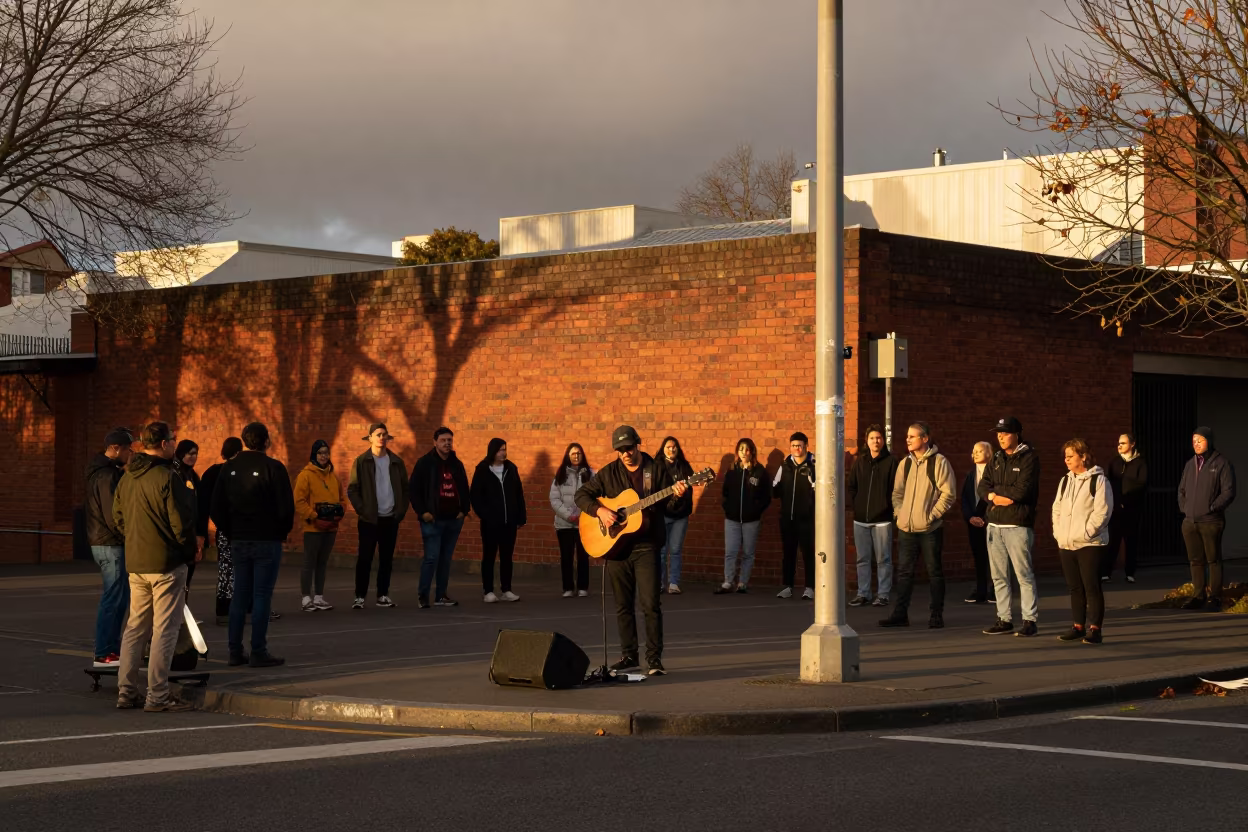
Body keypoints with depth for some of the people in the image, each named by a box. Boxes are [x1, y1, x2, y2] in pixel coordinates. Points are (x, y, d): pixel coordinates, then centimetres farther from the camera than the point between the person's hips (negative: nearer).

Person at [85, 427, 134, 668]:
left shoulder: (100, 471, 14)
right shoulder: (109, 476, -18)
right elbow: (113, 516, -22)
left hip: (102, 541, 10)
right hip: (111, 545, -10)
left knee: (119, 597, 16)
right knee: (114, 599, -6)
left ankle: (112, 648, 22)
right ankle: (104, 654, -4)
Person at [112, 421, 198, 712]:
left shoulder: (127, 477, 9)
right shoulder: (167, 478, -16)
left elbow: (118, 518, 16)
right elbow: (181, 522, -16)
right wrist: (192, 549, -1)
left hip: (135, 563, 8)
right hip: (167, 562, -8)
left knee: (135, 627, 14)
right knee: (165, 629, -3)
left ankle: (126, 691, 15)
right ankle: (158, 695, -4)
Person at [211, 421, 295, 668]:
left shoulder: (229, 468, 5)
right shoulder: (273, 468, -10)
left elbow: (217, 508, 6)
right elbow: (286, 507, -12)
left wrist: (230, 532, 14)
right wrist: (283, 530, 5)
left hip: (238, 541, 5)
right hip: (267, 541, -5)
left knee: (239, 596, 10)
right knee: (261, 596, -2)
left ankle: (235, 652, 11)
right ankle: (258, 652, -1)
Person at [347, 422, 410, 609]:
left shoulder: (396, 462, 7)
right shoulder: (362, 462, -2)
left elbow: (404, 488, 12)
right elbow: (352, 489, -3)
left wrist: (401, 510, 2)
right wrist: (362, 510, -10)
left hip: (391, 519, 3)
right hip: (369, 519, -3)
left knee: (387, 559, 7)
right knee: (365, 558, -3)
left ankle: (383, 595, 14)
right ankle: (360, 597, 2)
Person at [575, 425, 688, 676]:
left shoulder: (657, 470, 2)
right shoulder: (609, 473, 6)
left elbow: (672, 504, 3)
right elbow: (582, 494, 7)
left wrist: (678, 494, -20)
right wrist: (599, 510, -11)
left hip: (646, 546, -2)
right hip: (616, 545, 3)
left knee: (651, 604, -8)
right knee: (623, 604, 8)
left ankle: (654, 658, -3)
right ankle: (628, 655, 18)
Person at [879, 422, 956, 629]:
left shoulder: (938, 462, -6)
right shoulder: (905, 463, 12)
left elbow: (948, 493, -9)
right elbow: (897, 492, 18)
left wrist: (932, 515, -12)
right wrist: (899, 512, 3)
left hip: (930, 528, -5)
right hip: (906, 528, 5)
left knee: (934, 571, 3)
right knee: (904, 571, 6)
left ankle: (937, 615, 10)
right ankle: (900, 614, 10)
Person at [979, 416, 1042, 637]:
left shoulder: (1029, 458, -5)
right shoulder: (997, 459, 17)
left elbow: (1022, 490, -16)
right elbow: (983, 487, 9)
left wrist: (995, 491, -5)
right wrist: (996, 496, -11)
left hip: (1018, 525, -7)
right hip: (995, 524, 7)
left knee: (1024, 575, -5)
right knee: (999, 576, 8)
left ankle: (1030, 620, -1)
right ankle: (1004, 619, 14)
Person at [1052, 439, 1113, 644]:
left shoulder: (1098, 480, -7)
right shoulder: (1065, 481, 15)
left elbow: (1102, 511, -14)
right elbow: (1057, 509, 18)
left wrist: (1086, 533, -16)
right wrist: (1058, 533, 6)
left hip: (1090, 544, -7)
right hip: (1066, 544, 7)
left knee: (1092, 587, -6)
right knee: (1074, 587, 11)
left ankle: (1094, 629, -2)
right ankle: (1078, 627, 19)